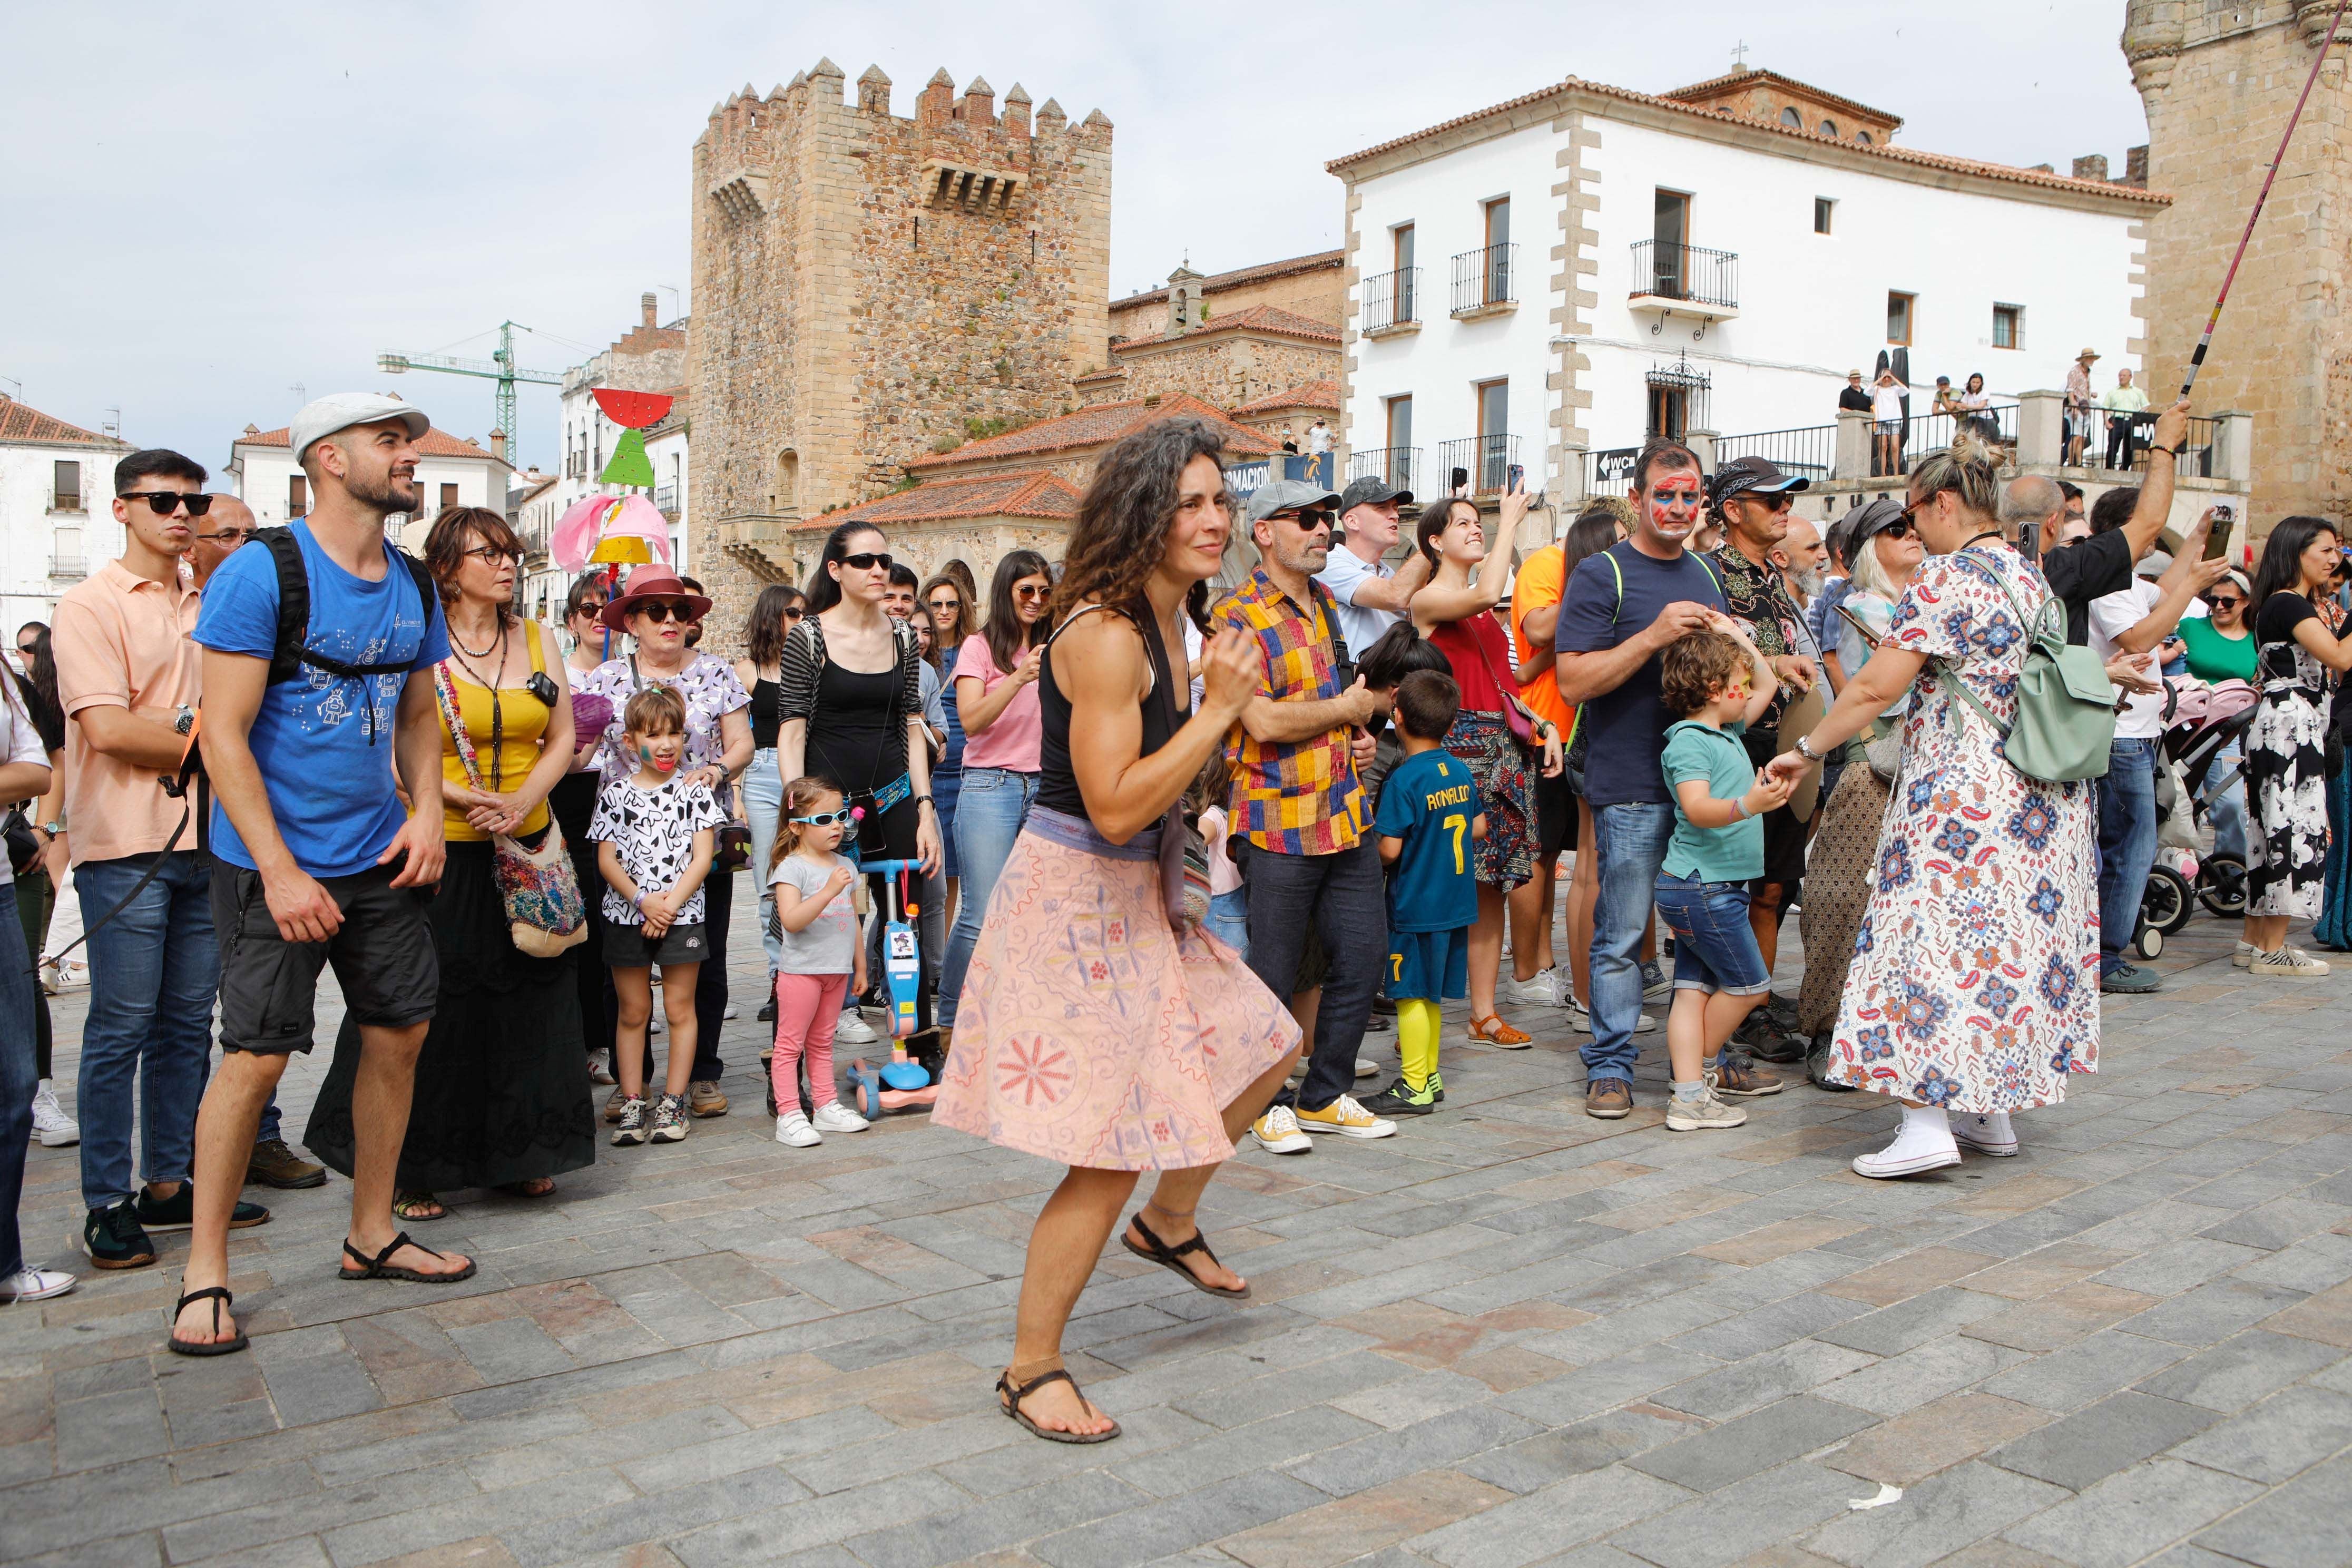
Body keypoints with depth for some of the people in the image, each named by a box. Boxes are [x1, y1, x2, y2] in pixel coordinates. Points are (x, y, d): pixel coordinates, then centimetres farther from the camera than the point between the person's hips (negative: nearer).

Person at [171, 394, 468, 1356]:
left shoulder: (414, 589, 7)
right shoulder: (260, 573, -13)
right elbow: (224, 734, -15)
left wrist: (427, 811, 0)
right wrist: (280, 871, -19)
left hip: (381, 859, 7)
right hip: (272, 863, -6)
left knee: (399, 1034, 9)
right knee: (257, 1055, -5)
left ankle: (371, 1236, 26)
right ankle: (205, 1273, 12)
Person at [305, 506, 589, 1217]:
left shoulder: (538, 639, 9)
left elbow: (562, 738, 8)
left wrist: (522, 800, -8)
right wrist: (463, 798, -19)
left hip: (527, 847, 5)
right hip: (444, 852, -5)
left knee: (526, 1003, 10)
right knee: (431, 1013, 0)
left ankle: (519, 1156, 24)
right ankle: (411, 1171, 13)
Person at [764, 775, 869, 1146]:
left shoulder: (844, 866, 10)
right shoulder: (791, 867, -12)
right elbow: (792, 920, -25)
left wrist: (860, 966, 18)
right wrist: (829, 891, -33)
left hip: (837, 971, 7)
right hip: (801, 969, -7)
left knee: (822, 1042, 16)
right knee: (790, 1044, -1)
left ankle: (827, 1106, 22)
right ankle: (789, 1116, 1)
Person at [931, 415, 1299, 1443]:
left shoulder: (1170, 624, 8)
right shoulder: (1104, 635, -22)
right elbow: (1115, 807, -27)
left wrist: (1227, 699, 8)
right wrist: (1220, 707, -22)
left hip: (1136, 895, 10)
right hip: (1073, 901, -10)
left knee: (1262, 1046, 18)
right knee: (1109, 1155, -5)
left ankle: (1169, 1223, 39)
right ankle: (1031, 1369, 13)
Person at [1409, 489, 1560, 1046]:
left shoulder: (1482, 609, 21)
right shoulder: (1429, 599, -3)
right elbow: (1486, 593, -23)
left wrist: (1544, 725, 10)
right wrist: (1509, 523, -12)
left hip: (1505, 747, 7)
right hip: (1458, 745, -7)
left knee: (1494, 885, 7)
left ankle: (1485, 1013, 13)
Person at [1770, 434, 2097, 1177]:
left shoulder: (1947, 578, -12)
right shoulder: (2032, 579, 14)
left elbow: (1875, 688, -15)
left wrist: (1806, 750, -6)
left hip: (1960, 794, -9)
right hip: (2041, 800, 9)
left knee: (1938, 934, -7)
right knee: (2017, 935, 12)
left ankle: (1929, 1121, -10)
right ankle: (1991, 1109, 20)